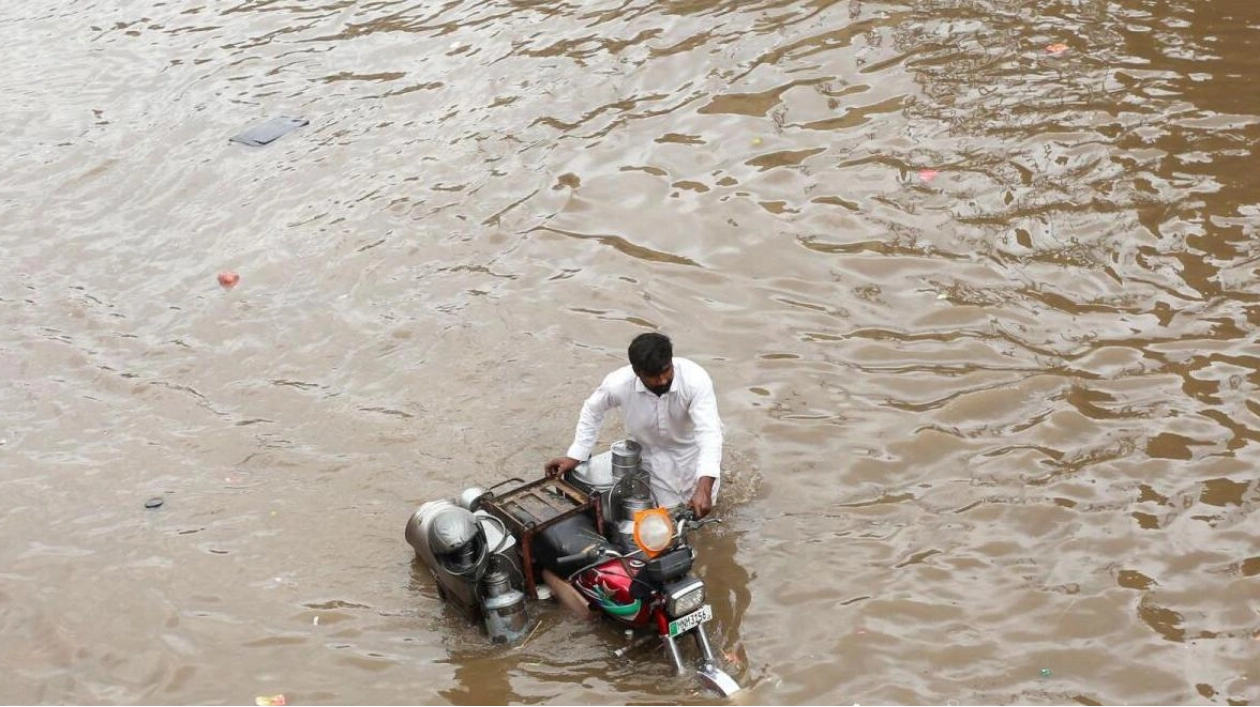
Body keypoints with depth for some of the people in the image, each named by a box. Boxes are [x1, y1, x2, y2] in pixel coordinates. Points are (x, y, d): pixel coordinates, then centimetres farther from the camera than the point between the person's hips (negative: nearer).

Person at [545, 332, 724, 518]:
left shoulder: (695, 379, -40)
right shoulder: (618, 383, -34)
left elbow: (709, 432, -45)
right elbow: (592, 410, -10)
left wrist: (704, 488, -58)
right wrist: (574, 456, -11)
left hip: (691, 445, -1)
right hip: (654, 450, 1)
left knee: (700, 508, 6)